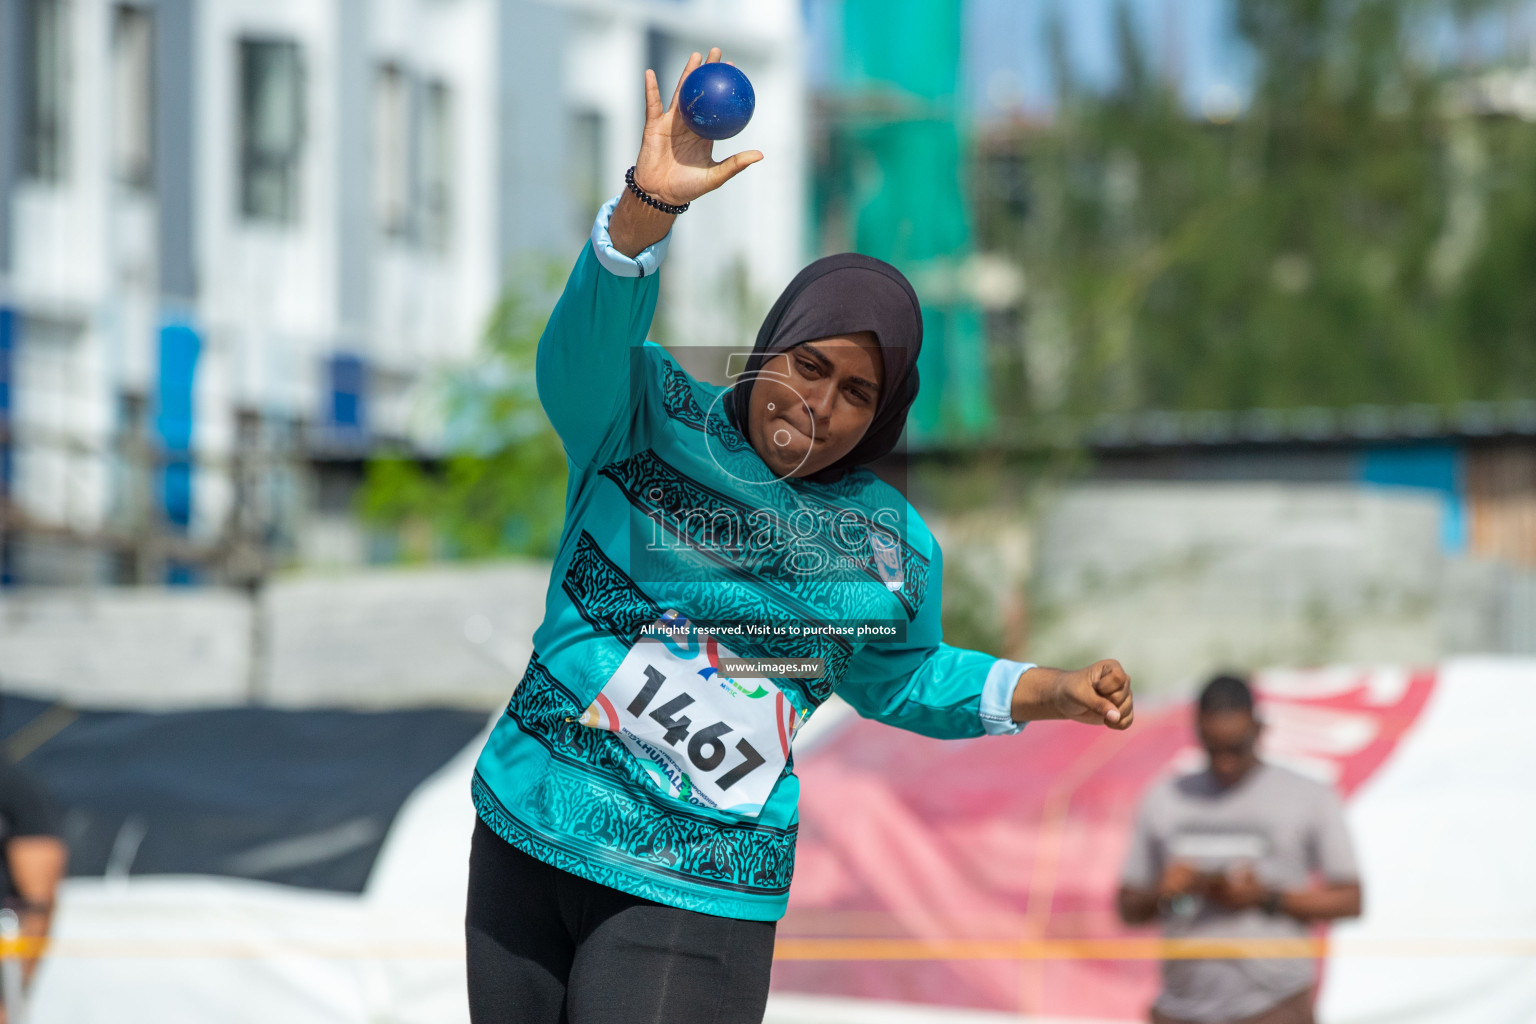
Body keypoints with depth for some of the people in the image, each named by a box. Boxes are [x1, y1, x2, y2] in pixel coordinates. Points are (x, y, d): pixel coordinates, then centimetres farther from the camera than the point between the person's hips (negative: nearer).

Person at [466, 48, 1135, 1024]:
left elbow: (902, 678, 26)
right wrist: (650, 205, -41)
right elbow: (590, 340, -23)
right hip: (527, 842, 1)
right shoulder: (644, 420, -1)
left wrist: (1049, 689, 11)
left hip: (699, 899, -1)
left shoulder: (895, 548, 7)